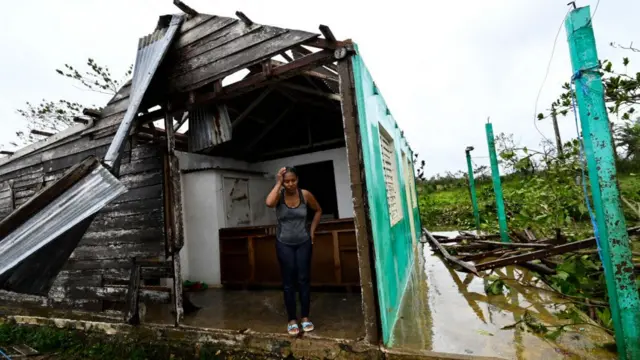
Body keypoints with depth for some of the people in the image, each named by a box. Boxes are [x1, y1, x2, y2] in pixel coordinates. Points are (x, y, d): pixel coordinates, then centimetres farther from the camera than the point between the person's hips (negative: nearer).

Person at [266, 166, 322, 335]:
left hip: (303, 243, 1)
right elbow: (269, 203, -36)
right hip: (284, 244, -1)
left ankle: (305, 317, 21)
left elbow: (318, 210, 8)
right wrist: (278, 183, -26)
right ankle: (292, 319, 18)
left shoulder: (305, 194, -9)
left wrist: (312, 230, 2)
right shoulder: (279, 195, -11)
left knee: (303, 279, 6)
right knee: (288, 282, 5)